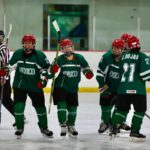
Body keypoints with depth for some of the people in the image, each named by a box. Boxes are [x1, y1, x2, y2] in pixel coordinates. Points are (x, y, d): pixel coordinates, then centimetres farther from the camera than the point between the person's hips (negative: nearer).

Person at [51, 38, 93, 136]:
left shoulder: (79, 58, -4)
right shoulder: (60, 59, -11)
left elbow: (85, 66, 7)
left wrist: (88, 72, -14)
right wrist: (53, 70, -34)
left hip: (73, 88, 3)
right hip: (60, 87, -3)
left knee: (73, 107, 11)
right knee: (62, 105, -15)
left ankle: (71, 126, 32)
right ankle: (63, 127, -5)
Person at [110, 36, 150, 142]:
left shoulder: (123, 56, 11)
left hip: (123, 88, 6)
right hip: (137, 89, -5)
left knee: (122, 109, 17)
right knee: (140, 110, 3)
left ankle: (114, 129, 11)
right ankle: (134, 132, -5)